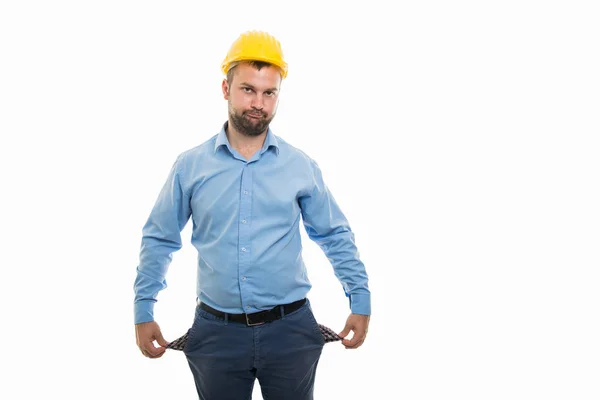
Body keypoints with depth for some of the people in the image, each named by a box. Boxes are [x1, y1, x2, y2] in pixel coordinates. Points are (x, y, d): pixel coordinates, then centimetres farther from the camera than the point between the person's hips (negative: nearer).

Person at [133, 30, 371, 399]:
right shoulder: (190, 166, 0)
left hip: (290, 330, 0)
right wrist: (143, 311, 4)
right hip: (216, 333, 0)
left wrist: (361, 301, 4)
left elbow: (336, 236, 8)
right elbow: (159, 239, 7)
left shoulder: (302, 166, 1)